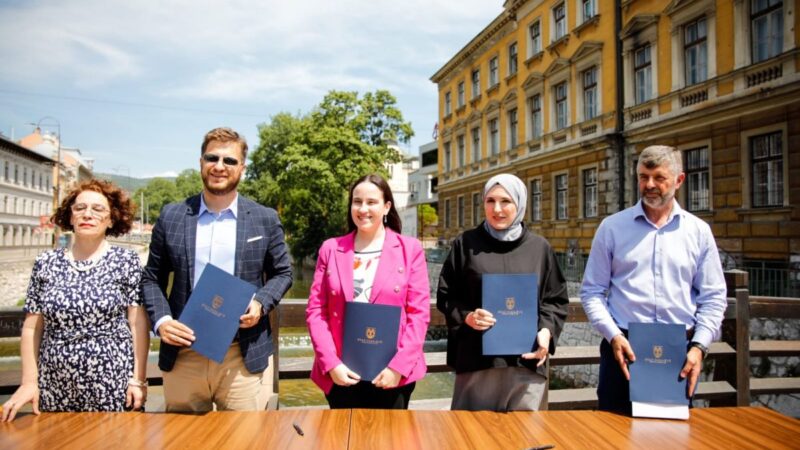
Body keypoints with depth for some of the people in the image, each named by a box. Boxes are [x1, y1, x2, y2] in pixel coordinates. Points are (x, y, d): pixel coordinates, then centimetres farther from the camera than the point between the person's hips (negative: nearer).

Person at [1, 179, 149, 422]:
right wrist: (29, 381, 2)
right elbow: (32, 328, 8)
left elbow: (138, 323, -4)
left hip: (113, 387, -2)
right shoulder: (46, 263, 5)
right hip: (55, 388, 3)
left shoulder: (126, 261, -2)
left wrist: (139, 378, -8)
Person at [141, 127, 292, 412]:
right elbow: (152, 278, 9)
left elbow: (283, 273, 9)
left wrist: (261, 303, -10)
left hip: (245, 358, -1)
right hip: (183, 355, 1)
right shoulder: (171, 217, 4)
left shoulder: (265, 219, 2)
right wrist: (161, 320, -7)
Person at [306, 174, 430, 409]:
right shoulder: (330, 249, 5)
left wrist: (398, 366, -11)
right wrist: (330, 363, -8)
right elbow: (316, 310, 2)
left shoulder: (410, 249, 1)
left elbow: (419, 313, -3)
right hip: (341, 374, 2)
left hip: (392, 374, -1)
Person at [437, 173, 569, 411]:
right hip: (477, 357, -1)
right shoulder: (466, 243, 3)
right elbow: (446, 295, 7)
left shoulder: (539, 247, 7)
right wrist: (466, 316, -12)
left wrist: (547, 330, -6)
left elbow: (556, 299, 11)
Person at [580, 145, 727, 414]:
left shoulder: (698, 231, 6)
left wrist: (699, 346, -6)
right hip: (623, 348, -1)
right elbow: (592, 291, 0)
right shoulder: (612, 227, 1)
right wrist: (613, 336, -12)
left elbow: (713, 297, 6)